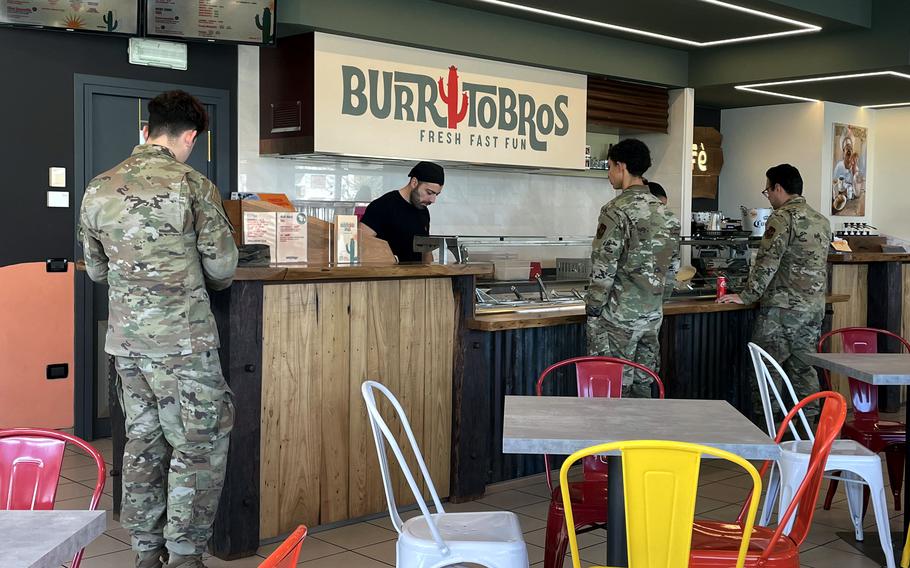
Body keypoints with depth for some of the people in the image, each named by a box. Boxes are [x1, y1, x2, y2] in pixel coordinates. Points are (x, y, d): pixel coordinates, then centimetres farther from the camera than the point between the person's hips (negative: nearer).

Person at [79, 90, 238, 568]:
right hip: (183, 339, -6)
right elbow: (223, 265, -5)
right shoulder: (193, 185, -10)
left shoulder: (98, 189, 7)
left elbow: (96, 270, 15)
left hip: (125, 337, 6)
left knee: (143, 441, 15)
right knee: (200, 444, 5)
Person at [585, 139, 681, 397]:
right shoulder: (665, 213, 9)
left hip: (618, 316, -7)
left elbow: (603, 269, -16)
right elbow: (672, 268, 13)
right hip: (652, 316, 7)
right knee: (643, 385, 13)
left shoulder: (616, 211, -14)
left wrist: (593, 309, -7)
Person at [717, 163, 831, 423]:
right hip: (814, 308, 8)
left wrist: (746, 296, -9)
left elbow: (767, 263, -16)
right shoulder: (822, 221, 15)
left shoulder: (782, 218, -11)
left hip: (783, 307, -8)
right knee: (803, 368, 12)